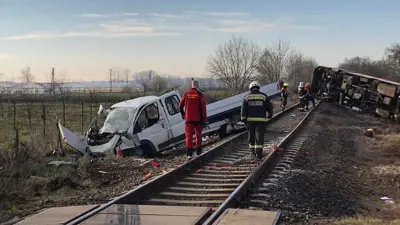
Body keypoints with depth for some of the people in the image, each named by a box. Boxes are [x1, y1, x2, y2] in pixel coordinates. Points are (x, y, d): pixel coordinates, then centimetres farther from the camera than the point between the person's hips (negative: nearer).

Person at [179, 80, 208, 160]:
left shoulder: (186, 94, 2)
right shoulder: (200, 95, -6)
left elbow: (180, 106, 7)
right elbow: (203, 107, -11)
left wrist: (183, 114, 23)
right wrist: (205, 118, -3)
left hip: (188, 119, 1)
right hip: (198, 119, -1)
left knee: (189, 136, -2)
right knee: (198, 135, 16)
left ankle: (189, 154, -14)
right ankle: (198, 152, 24)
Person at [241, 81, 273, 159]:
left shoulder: (247, 97, 3)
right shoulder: (263, 96, 2)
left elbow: (243, 109, -3)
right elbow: (269, 107, 7)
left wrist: (243, 119, 0)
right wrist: (270, 114, 26)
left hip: (250, 120, 1)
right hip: (260, 120, -1)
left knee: (251, 136, 15)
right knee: (259, 136, -2)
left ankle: (253, 151, 24)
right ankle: (258, 153, -8)